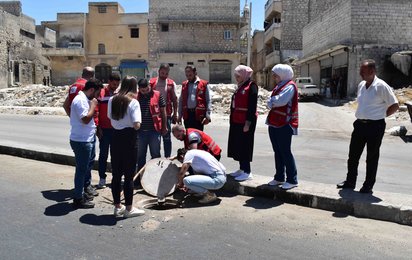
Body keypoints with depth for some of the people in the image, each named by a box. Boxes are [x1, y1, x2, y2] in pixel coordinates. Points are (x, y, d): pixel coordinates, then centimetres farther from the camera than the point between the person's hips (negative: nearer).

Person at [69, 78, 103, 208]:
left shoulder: (85, 99, 13)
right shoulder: (80, 100, -18)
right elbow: (86, 119, -25)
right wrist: (93, 105, -16)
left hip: (88, 139, 10)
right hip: (81, 140, -10)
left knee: (87, 167, 19)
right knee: (82, 169, -2)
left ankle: (84, 191, 33)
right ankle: (78, 198, 9)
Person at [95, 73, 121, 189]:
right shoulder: (101, 94, -5)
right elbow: (96, 111, -6)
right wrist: (98, 127, -10)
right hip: (104, 130, -3)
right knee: (103, 154, 5)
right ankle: (102, 178, 14)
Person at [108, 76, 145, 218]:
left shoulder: (112, 100, 5)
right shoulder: (133, 102, -12)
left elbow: (110, 117, 11)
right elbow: (136, 125, -18)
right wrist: (137, 123, 1)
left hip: (115, 137, 6)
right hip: (129, 139, -6)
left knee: (116, 174, 12)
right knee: (129, 175, 3)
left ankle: (117, 207, 22)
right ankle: (129, 208, 12)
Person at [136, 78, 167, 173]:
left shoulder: (157, 95, -2)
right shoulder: (136, 97, 1)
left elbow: (163, 111, 3)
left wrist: (164, 126, 4)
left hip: (154, 130, -2)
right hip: (140, 130, 2)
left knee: (155, 154, 9)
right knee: (140, 155, 13)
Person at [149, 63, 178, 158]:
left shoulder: (171, 84, 3)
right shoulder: (151, 82, 3)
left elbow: (174, 99, 6)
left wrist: (175, 114, 2)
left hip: (167, 114, -1)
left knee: (167, 137, 3)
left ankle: (167, 157, 11)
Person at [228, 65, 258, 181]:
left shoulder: (251, 86, -10)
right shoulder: (240, 87, 17)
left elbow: (252, 106, -16)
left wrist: (248, 123, -20)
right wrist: (232, 121, 16)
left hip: (245, 121, -9)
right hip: (236, 121, 9)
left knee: (244, 145, -4)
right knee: (238, 145, 12)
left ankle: (247, 172, 4)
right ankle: (242, 169, 22)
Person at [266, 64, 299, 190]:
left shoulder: (290, 86, -11)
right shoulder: (279, 86, 19)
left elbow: (281, 100, -24)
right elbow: (272, 103, 18)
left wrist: (271, 101, -6)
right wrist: (272, 102, -3)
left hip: (284, 124, -9)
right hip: (274, 123, 9)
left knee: (285, 152, -5)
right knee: (277, 151, 13)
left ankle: (292, 180, 5)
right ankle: (279, 177, 23)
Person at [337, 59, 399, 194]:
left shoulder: (381, 86, -12)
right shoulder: (361, 85, 8)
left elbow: (395, 105, -8)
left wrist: (381, 115, -4)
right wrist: (361, 117, 13)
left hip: (375, 126, -6)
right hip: (360, 124, 7)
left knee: (372, 157, 6)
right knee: (353, 155, 11)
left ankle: (368, 186, 17)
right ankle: (350, 181, 24)